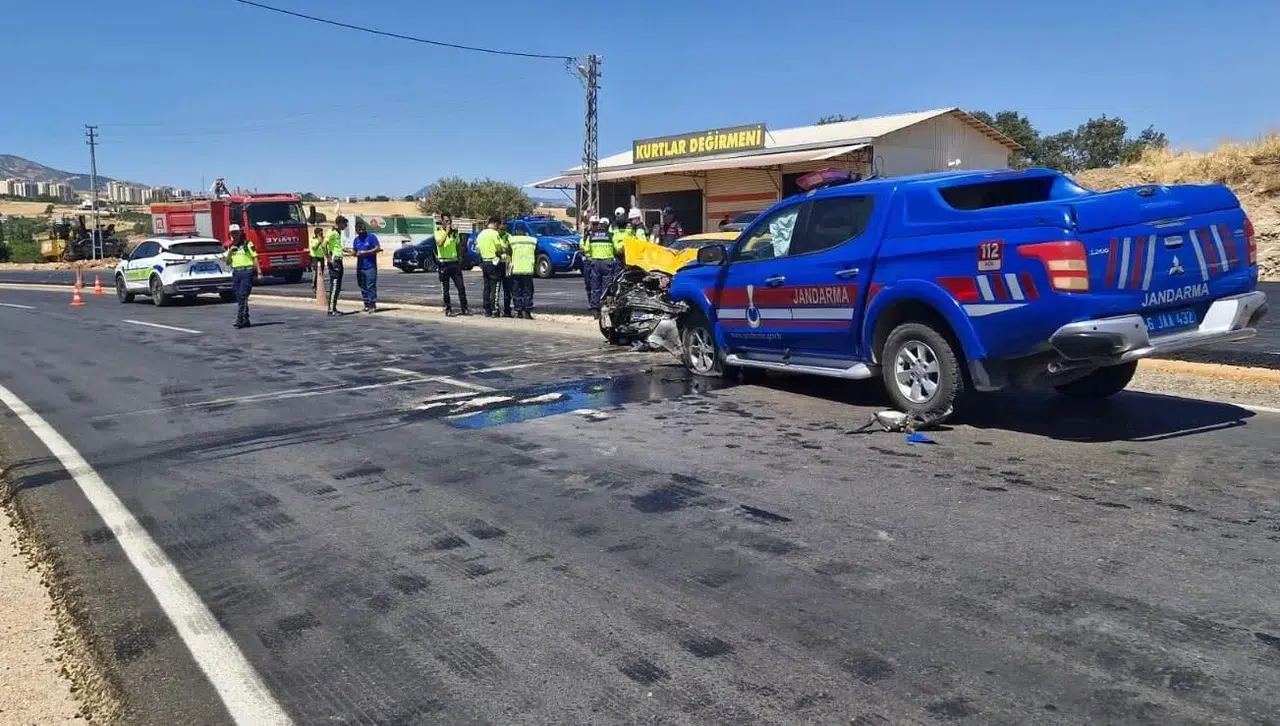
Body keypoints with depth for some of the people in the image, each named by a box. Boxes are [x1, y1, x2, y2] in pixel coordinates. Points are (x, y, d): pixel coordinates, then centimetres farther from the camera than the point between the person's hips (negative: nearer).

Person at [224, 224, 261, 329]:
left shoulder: (248, 244, 0)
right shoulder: (231, 246, 17)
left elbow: (255, 257, -4)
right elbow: (227, 262, 15)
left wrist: (259, 271, -13)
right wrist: (230, 251, -1)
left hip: (247, 271, -6)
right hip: (235, 272, 6)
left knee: (242, 296, -13)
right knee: (239, 298, 7)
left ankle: (239, 320, -15)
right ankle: (245, 320, 14)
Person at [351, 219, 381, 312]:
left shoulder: (371, 237, -2)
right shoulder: (356, 240, 16)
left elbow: (378, 248, -9)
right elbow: (354, 251, 22)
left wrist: (364, 252, -13)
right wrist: (355, 253, -4)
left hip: (370, 267, -6)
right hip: (360, 267, 6)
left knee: (371, 286, -10)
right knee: (362, 287, 7)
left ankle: (373, 305, -8)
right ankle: (367, 305, 13)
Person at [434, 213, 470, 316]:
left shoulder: (455, 232, 9)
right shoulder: (438, 232, -4)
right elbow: (439, 243, -24)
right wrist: (447, 231, -22)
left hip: (455, 262, 4)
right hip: (444, 263, -4)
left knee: (461, 287, 1)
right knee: (445, 289, 2)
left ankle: (465, 308, 7)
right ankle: (448, 309, 9)